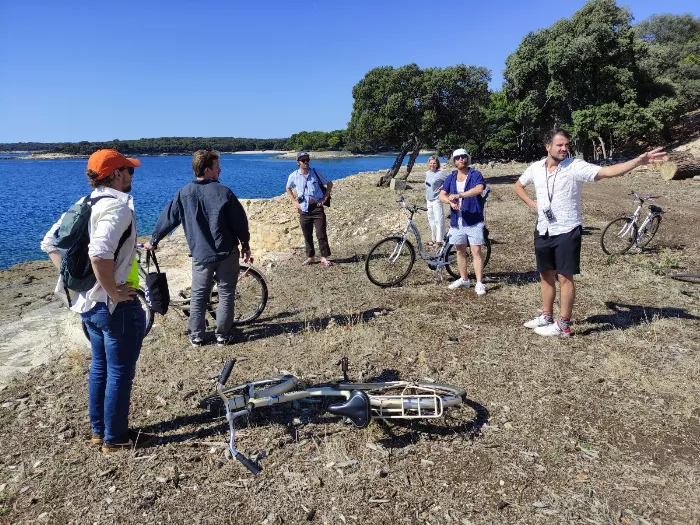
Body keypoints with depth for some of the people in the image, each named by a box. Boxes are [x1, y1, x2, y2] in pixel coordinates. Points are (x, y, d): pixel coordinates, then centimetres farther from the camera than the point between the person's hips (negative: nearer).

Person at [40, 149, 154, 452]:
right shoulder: (118, 205, -20)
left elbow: (49, 243, 12)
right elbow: (99, 254, -35)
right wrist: (114, 292, -23)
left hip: (87, 301, 9)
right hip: (117, 305, -9)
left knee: (100, 366, 21)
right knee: (120, 372, 6)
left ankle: (98, 430, 35)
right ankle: (115, 438, 20)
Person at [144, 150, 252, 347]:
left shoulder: (183, 193, -2)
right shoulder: (224, 192, -10)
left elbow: (167, 218, 7)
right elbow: (240, 222, -5)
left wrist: (153, 240, 21)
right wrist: (245, 246, 8)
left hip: (200, 255, 2)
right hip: (227, 252, -2)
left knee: (198, 296, 14)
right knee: (226, 294, 9)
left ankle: (196, 336, 18)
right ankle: (223, 335, 14)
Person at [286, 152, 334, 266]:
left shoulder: (316, 172, -1)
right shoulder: (294, 176, 3)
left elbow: (329, 184, 8)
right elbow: (288, 188, 21)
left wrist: (325, 198, 1)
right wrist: (294, 201, 10)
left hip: (317, 207, -2)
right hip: (303, 209, 2)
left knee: (321, 233, -7)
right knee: (307, 235, 8)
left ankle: (324, 258, -4)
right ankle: (310, 257, 19)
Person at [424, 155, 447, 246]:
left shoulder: (440, 173, -10)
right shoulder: (427, 173, 11)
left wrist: (442, 188, -16)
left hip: (436, 200, -8)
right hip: (429, 200, 8)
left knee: (438, 220, -8)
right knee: (431, 220, 13)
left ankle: (439, 240, -5)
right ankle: (434, 239, 23)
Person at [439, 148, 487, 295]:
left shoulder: (475, 175, -4)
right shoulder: (451, 178, 9)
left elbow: (479, 189, -24)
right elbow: (442, 195, -1)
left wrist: (459, 195, -32)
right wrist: (451, 201, -23)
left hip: (474, 220, -5)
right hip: (456, 221, 5)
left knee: (476, 251, -6)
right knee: (460, 250, 14)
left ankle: (479, 284, -1)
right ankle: (464, 279, 28)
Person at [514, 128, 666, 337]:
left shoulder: (575, 166, -11)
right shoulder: (536, 168, 3)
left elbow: (608, 171, -22)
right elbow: (519, 185, 20)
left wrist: (639, 161, -35)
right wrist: (532, 204, 7)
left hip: (567, 231, -5)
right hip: (543, 231, 5)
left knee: (565, 277, -1)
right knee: (546, 275, 15)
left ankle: (563, 325, 7)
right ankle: (546, 316, 29)